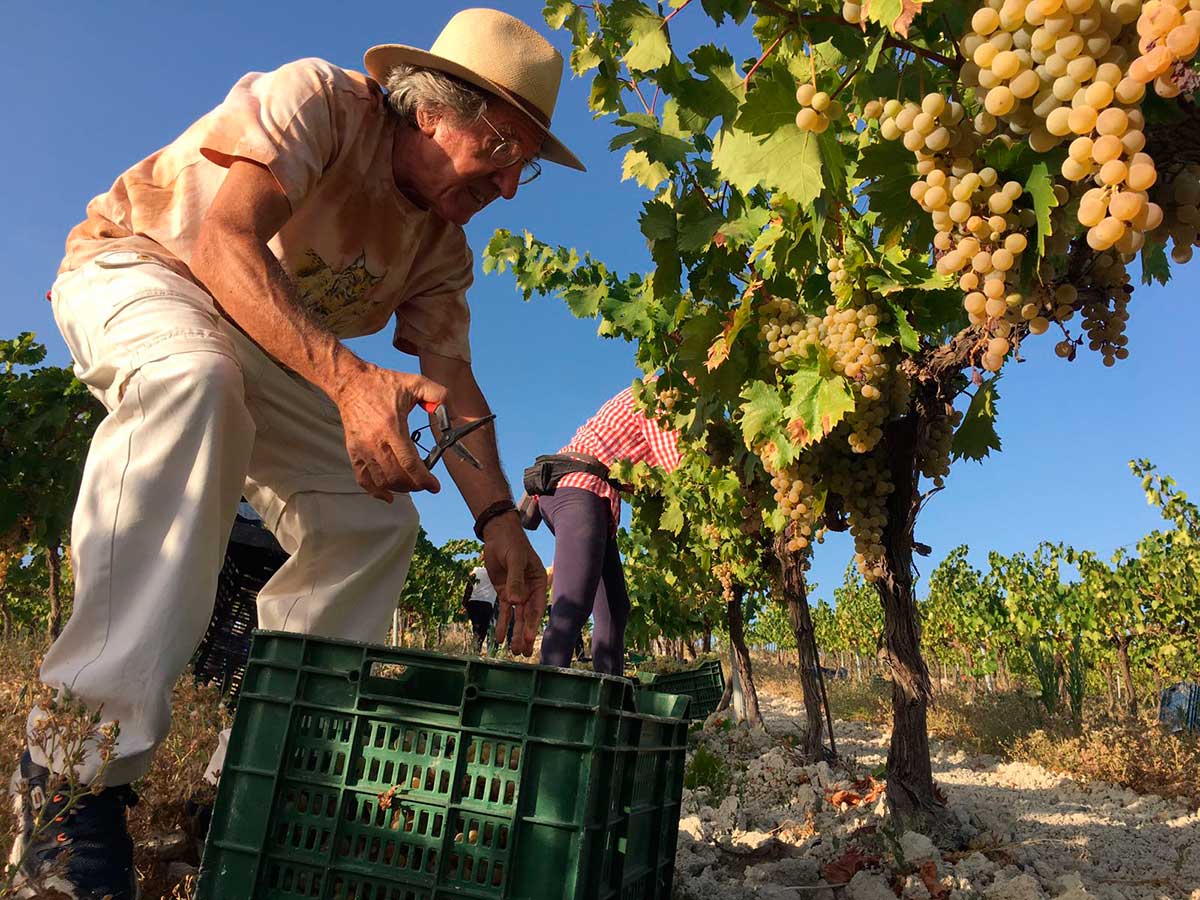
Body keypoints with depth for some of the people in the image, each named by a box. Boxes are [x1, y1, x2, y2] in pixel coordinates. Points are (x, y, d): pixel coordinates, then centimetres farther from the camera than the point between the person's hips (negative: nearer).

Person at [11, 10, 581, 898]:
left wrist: (497, 519, -22)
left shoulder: (443, 246, -2)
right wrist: (347, 378, -49)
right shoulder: (317, 101, -21)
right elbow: (226, 241, -33)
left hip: (277, 349, 7)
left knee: (375, 520, -8)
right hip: (136, 273, -6)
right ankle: (78, 762, -38)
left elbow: (454, 382, -8)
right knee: (194, 382, -42)